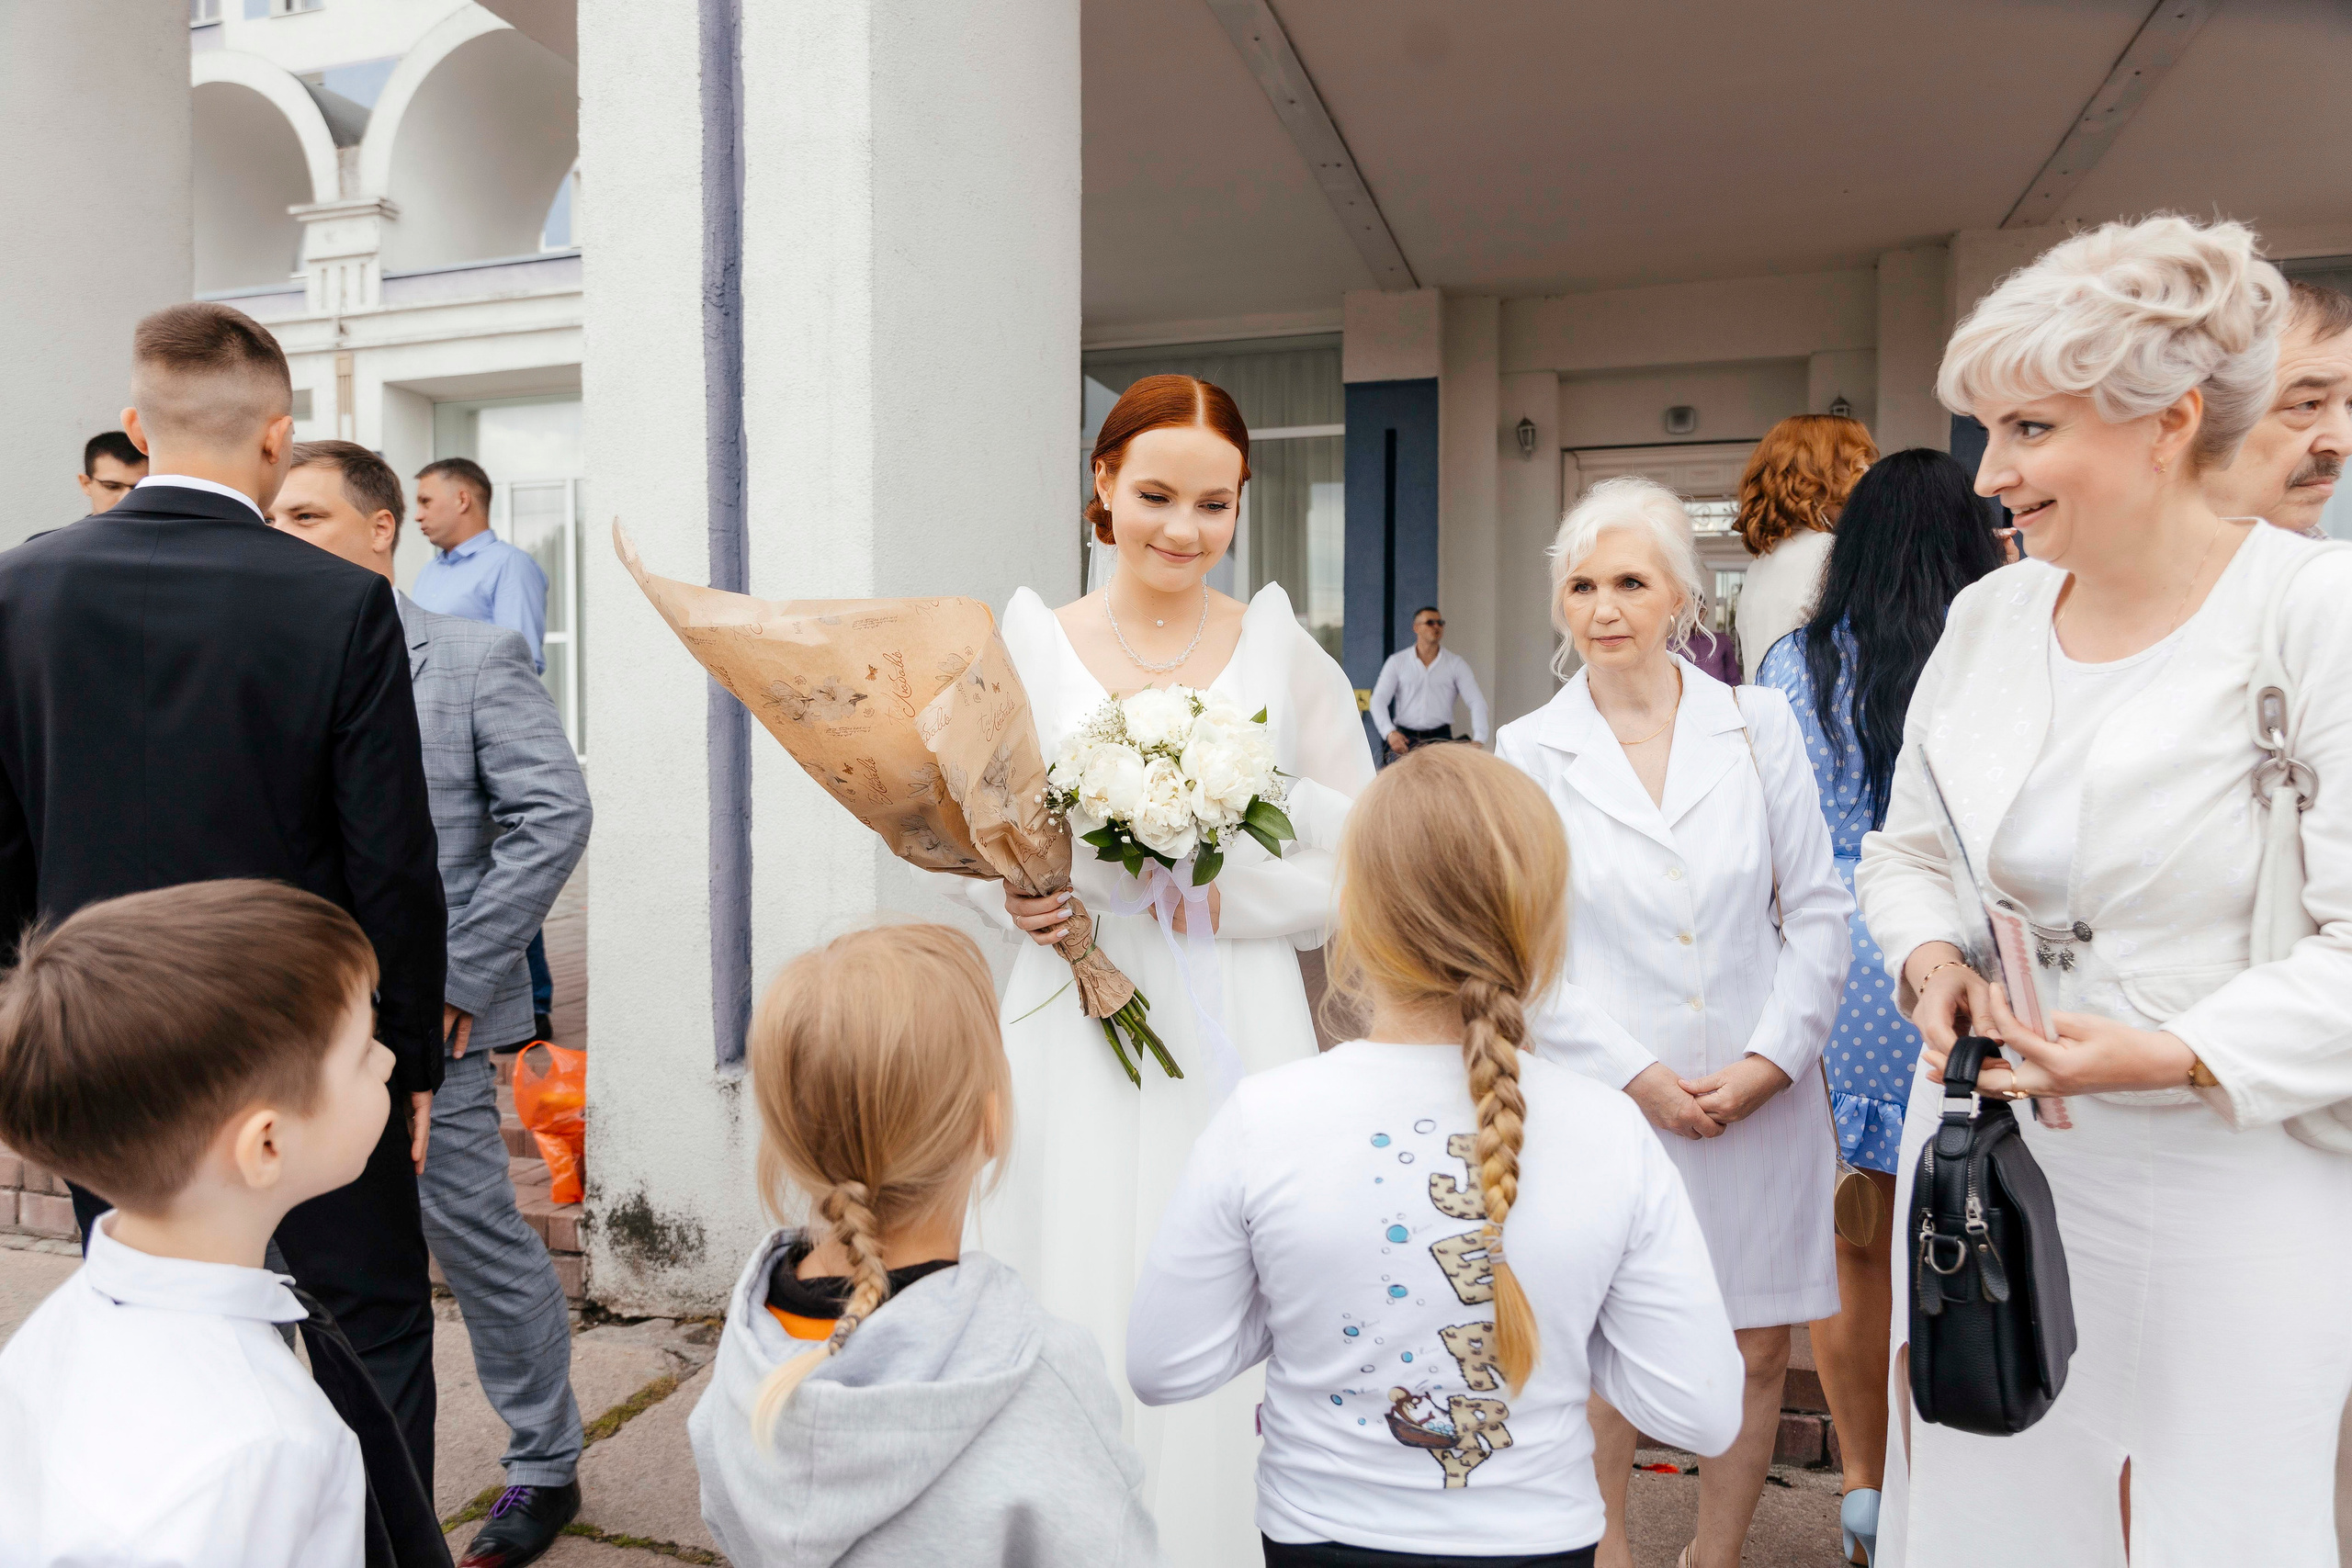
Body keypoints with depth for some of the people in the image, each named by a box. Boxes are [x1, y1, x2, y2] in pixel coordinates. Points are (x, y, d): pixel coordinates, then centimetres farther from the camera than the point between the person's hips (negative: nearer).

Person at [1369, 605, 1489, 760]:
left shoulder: (1456, 663, 9)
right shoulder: (1397, 661, 7)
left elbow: (1476, 702, 1)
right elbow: (1379, 700, 0)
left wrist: (1478, 740, -15)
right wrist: (1389, 732, -20)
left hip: (1441, 740, 0)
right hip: (1405, 740, 0)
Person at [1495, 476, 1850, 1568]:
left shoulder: (1760, 726, 2)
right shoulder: (1528, 752, -2)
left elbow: (1818, 912, 3)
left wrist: (1767, 1060, -7)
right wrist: (1636, 1076, -9)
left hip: (1762, 1098, 2)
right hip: (1606, 1099, -1)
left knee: (1757, 1353, 11)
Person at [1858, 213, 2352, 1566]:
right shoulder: (1988, 616, 1)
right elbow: (1908, 850, 11)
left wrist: (2173, 1054, -26)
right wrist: (1933, 964, -8)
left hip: (2225, 1180, -4)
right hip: (1987, 1147, 4)